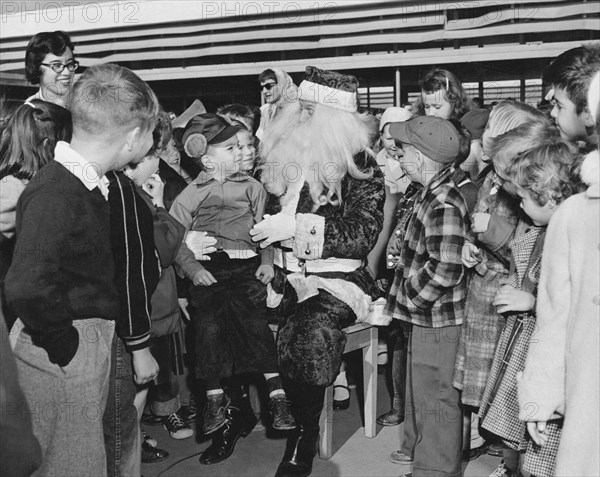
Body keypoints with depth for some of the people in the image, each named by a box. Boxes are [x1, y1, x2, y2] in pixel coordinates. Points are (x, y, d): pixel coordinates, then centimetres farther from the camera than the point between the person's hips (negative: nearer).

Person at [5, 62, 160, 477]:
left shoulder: (92, 187, 8)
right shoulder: (54, 193, -23)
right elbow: (28, 288, -35)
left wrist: (135, 342, 19)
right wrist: (65, 348, -21)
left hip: (95, 337, 9)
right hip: (63, 354, -9)